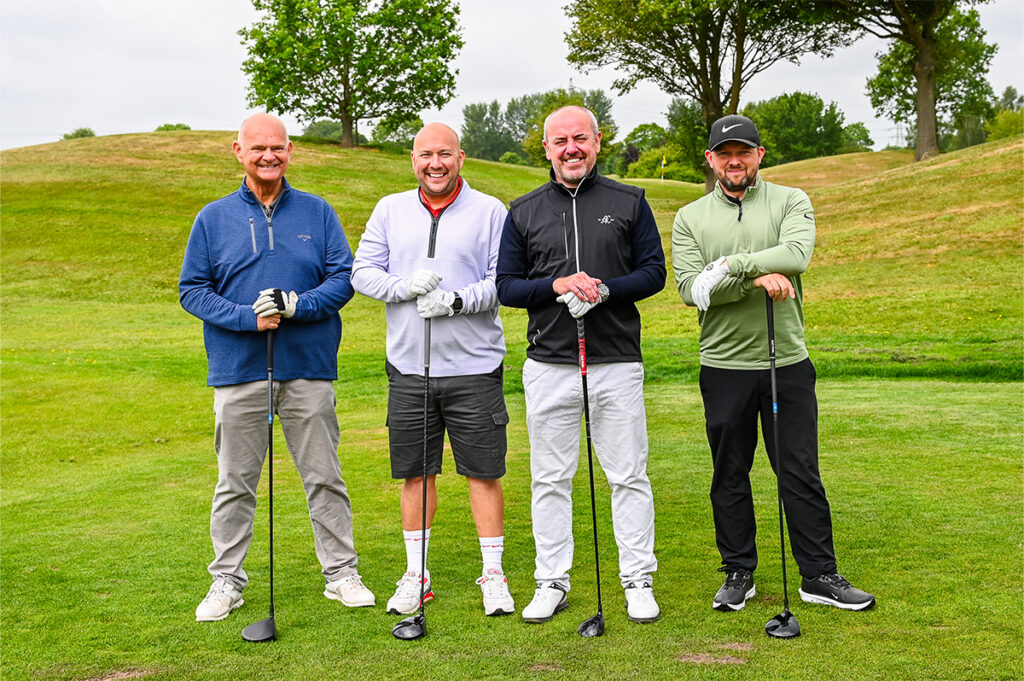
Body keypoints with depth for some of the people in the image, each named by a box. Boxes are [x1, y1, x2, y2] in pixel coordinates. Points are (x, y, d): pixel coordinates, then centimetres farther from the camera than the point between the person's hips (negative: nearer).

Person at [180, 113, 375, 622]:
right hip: (238, 370, 0)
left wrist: (297, 305, -15)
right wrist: (247, 318, -13)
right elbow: (192, 289, 3)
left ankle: (341, 572, 18)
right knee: (235, 482, 7)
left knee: (324, 477, 7)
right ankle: (227, 579, 20)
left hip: (309, 369, 0)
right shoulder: (213, 218, 6)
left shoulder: (318, 212, 7)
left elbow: (344, 277, 2)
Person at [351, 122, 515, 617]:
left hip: (473, 367, -2)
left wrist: (457, 301, -18)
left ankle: (493, 573, 15)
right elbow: (362, 273, 6)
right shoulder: (390, 210, 10)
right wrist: (406, 287, -12)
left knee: (483, 472, 2)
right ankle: (416, 574, 22)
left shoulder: (490, 211, 2)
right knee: (415, 472, 10)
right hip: (409, 367, 3)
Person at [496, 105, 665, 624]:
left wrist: (604, 289, -13)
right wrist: (557, 285, -11)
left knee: (629, 476, 3)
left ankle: (638, 581, 15)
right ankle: (551, 583, 18)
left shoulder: (630, 202, 7)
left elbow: (654, 271, 4)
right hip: (548, 366, 1)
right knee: (550, 480, 7)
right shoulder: (523, 211, 9)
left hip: (618, 362, -1)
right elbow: (506, 286, 6)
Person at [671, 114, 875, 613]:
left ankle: (819, 576, 15)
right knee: (730, 475, 8)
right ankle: (738, 573, 21)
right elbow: (690, 288, -8)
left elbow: (797, 254, -16)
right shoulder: (690, 217, 5)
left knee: (801, 473, 4)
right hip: (723, 366, 1)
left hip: (788, 362, 0)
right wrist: (757, 277, -19)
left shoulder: (790, 202, 5)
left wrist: (731, 265, -21)